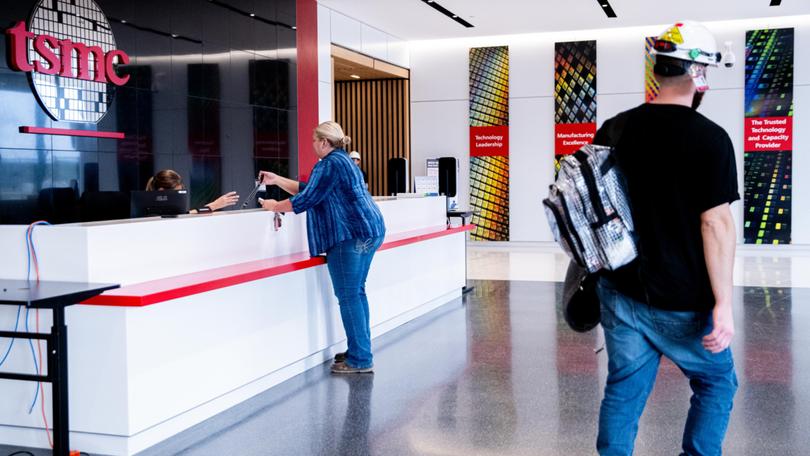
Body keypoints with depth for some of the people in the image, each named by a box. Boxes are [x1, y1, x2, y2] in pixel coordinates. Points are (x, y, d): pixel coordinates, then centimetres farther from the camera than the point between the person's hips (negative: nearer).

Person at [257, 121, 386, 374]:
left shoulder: (329, 165, -11)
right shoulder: (342, 160, 22)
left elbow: (306, 199, -13)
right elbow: (308, 189, 25)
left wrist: (275, 206, 1)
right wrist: (276, 179, 25)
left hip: (351, 236, -11)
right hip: (367, 231, 11)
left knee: (348, 296, -7)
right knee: (356, 292, 15)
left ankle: (360, 360, -5)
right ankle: (360, 351, 21)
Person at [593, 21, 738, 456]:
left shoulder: (614, 129, 3)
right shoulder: (710, 138, -13)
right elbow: (715, 223, -16)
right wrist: (723, 303, -13)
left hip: (619, 292, 5)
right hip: (680, 302, -4)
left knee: (623, 390, 14)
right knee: (717, 384, 18)